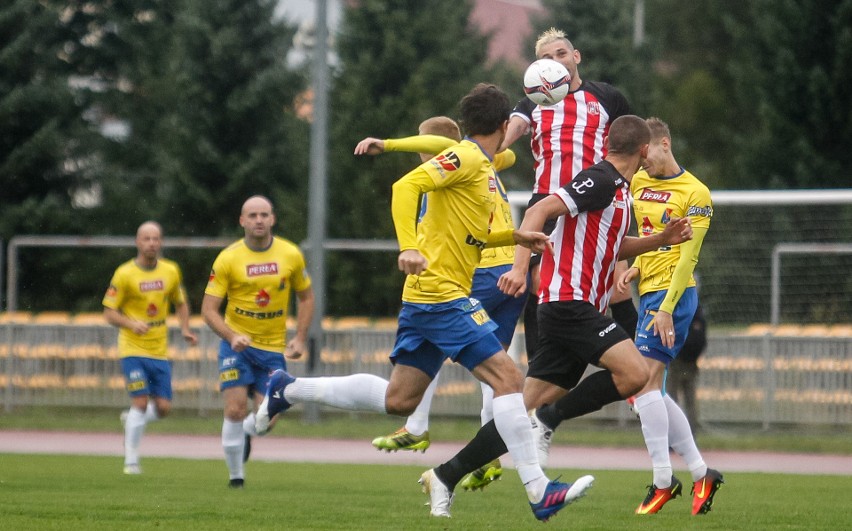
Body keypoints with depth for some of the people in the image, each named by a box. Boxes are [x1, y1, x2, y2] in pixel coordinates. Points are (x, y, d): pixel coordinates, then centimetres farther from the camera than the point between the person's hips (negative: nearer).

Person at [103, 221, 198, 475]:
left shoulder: (171, 271, 4)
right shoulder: (124, 274, -7)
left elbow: (181, 303, 19)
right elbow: (109, 313, -4)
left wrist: (185, 329, 2)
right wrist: (131, 324, -23)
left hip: (160, 351, 4)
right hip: (133, 349, -4)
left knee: (163, 408, -1)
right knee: (141, 401, -14)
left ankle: (132, 419, 32)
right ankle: (131, 461, -2)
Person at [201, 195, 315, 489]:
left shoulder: (291, 255, -2)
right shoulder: (228, 258, -9)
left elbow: (306, 297, 12)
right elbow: (209, 308, -9)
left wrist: (300, 338, 0)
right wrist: (232, 337, -25)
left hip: (273, 346, 2)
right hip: (237, 342, -2)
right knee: (236, 409, -14)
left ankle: (245, 433, 33)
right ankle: (235, 475, 4)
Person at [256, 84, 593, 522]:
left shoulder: (481, 167, 18)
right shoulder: (466, 158, -11)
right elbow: (407, 186, -23)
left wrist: (514, 236, 20)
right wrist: (409, 248, -34)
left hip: (425, 298, 10)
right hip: (442, 295, -10)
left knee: (398, 399, 13)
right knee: (508, 378, -12)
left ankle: (289, 390, 21)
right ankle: (538, 490, -14)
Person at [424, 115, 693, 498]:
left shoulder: (618, 190, 20)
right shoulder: (601, 180, -9)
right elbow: (539, 211, -19)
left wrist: (662, 239, 25)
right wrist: (520, 268, -28)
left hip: (573, 307, 9)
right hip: (570, 301, -9)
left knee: (526, 411, 5)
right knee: (634, 372, -22)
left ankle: (446, 475, 7)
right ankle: (550, 418, -12)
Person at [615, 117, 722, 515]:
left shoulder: (695, 194, -10)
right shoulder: (639, 183, 13)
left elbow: (687, 257, -14)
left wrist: (667, 308, -20)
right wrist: (635, 268, 7)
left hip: (672, 294, -9)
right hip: (649, 292, 9)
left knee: (644, 381, -16)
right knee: (648, 390, 8)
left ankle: (663, 482, -16)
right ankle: (700, 473, 13)